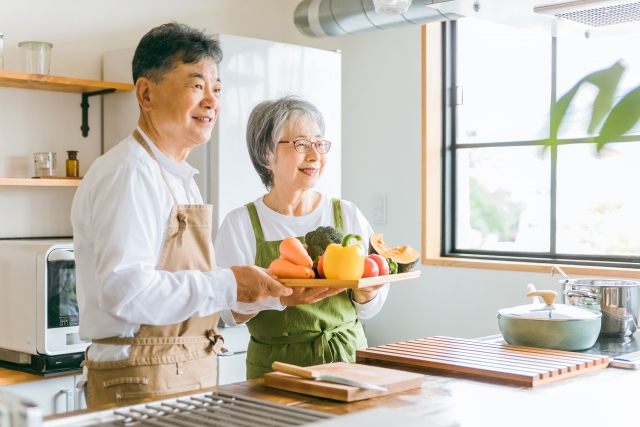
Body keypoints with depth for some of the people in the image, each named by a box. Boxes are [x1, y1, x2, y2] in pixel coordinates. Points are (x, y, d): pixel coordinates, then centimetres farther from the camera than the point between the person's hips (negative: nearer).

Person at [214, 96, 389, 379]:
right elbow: (230, 313, -5)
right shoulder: (241, 224, -1)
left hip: (348, 358, 2)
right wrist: (278, 298, -23)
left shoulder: (346, 215, 5)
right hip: (276, 365, -2)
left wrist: (365, 292, -13)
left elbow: (368, 310, 9)